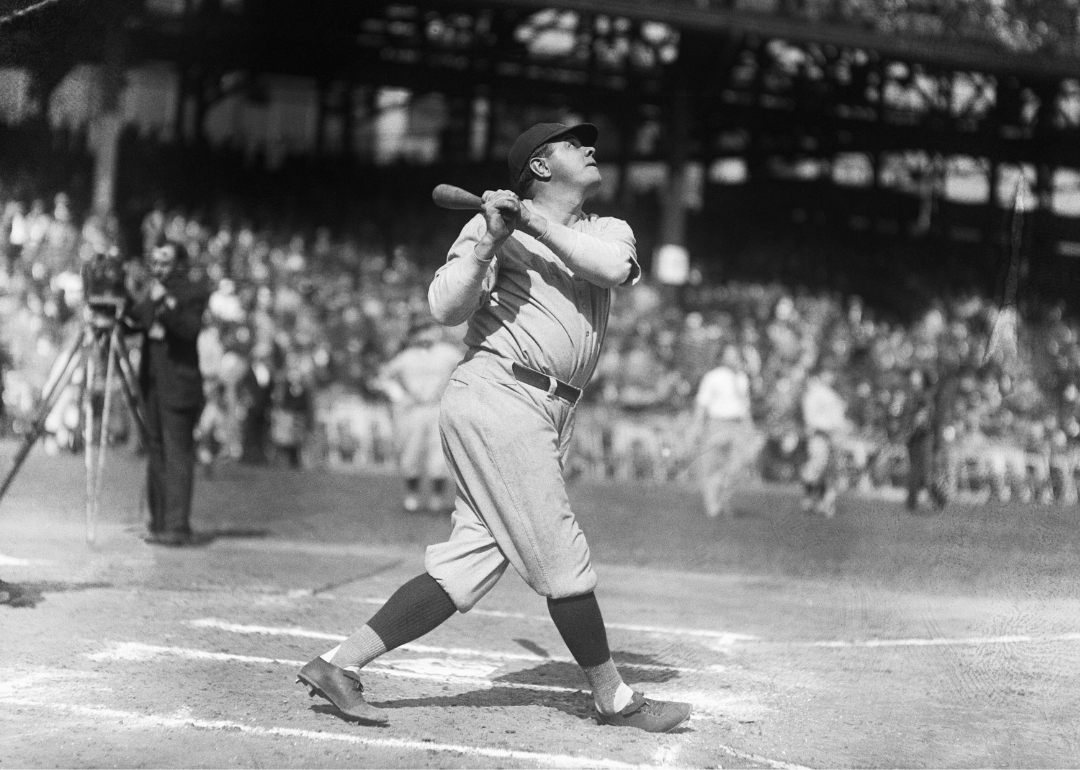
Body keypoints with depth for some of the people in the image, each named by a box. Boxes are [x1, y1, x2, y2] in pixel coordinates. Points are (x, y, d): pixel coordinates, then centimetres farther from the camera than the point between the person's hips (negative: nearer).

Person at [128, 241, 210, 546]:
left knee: (177, 454, -10)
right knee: (155, 452, 9)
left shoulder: (193, 291, -5)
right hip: (152, 381, 7)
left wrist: (166, 307, -29)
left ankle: (177, 526, -12)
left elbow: (191, 329, -18)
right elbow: (135, 321, 9)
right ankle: (159, 524, 14)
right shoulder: (151, 291, 16)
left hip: (178, 384, -7)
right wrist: (147, 303, -9)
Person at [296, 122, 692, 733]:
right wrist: (491, 241, -21)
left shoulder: (610, 231, 17)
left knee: (468, 568, 1)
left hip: (549, 417, 7)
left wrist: (538, 223, -9)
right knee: (563, 560, -5)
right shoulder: (494, 228, 2)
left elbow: (612, 268, -7)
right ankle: (614, 698, 7)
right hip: (497, 395, -7)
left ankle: (339, 664, 4)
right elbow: (447, 309, -10)